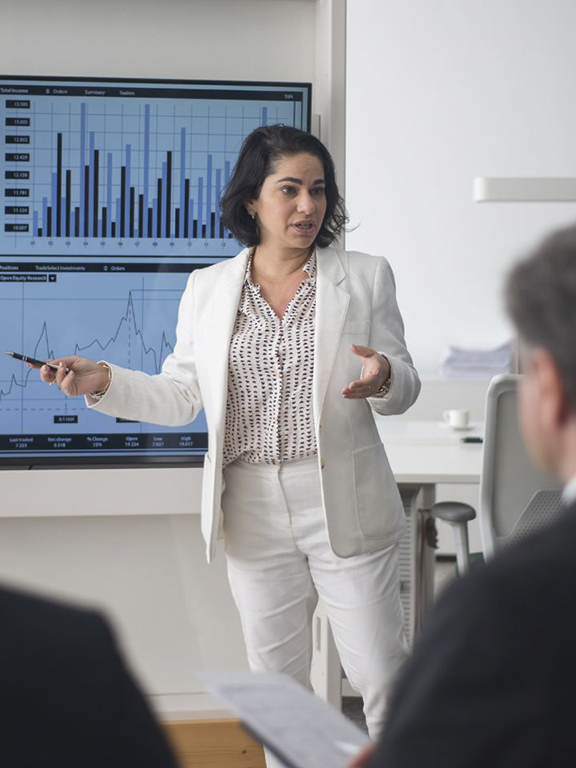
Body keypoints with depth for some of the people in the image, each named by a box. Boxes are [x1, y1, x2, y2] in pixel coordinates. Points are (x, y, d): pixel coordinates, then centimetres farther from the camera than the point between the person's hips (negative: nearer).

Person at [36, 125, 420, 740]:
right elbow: (179, 397, 7)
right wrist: (102, 382, -8)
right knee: (276, 685, 14)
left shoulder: (366, 278, 1)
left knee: (381, 677, 2)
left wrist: (383, 377, -21)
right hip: (254, 512, 2)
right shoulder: (207, 288, 6)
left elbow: (404, 389, 2)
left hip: (344, 506, -2)